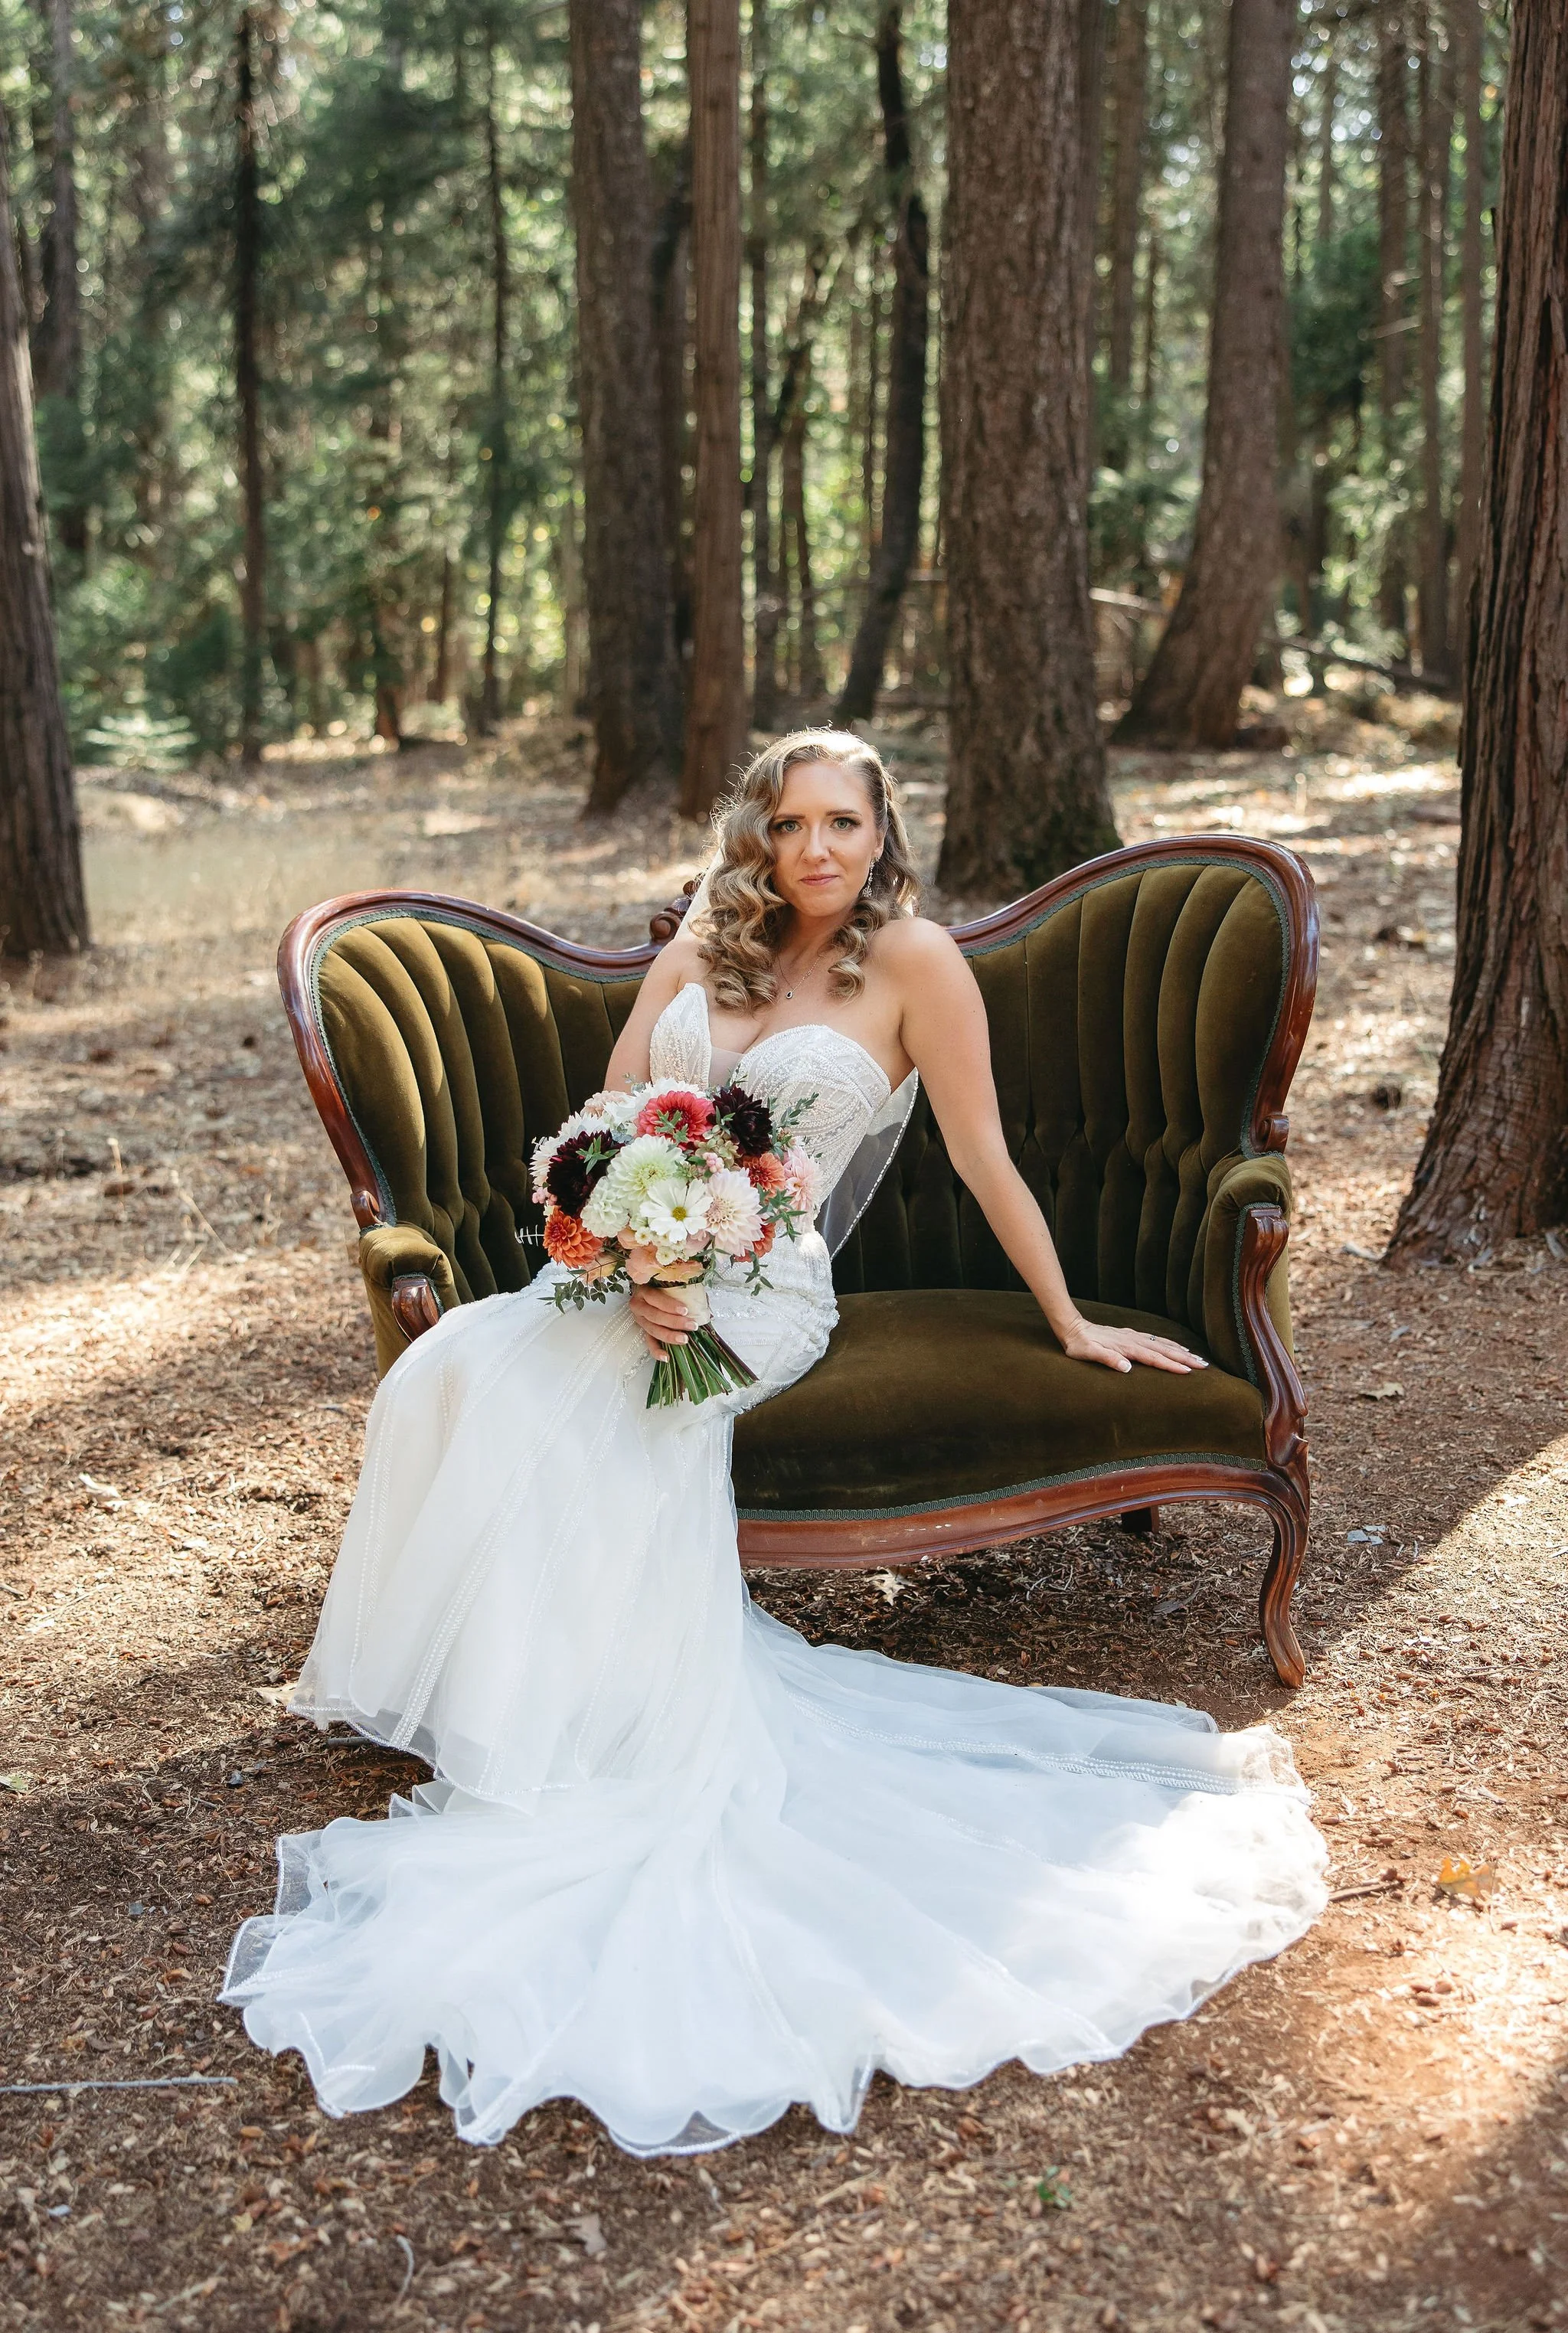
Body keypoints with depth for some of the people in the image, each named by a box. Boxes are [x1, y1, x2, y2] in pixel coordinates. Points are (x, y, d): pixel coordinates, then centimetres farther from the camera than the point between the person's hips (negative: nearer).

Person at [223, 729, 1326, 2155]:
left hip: (764, 1291, -5)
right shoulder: (704, 947, 11)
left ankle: (542, 1761, -19)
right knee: (456, 1373, -25)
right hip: (630, 1269, 5)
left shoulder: (913, 961, -3)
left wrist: (1071, 1324, 6)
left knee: (563, 1409, -32)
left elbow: (984, 1159, 2)